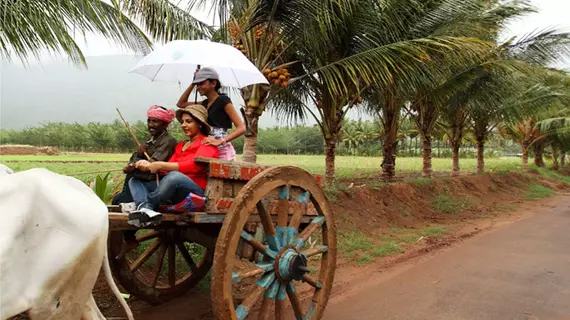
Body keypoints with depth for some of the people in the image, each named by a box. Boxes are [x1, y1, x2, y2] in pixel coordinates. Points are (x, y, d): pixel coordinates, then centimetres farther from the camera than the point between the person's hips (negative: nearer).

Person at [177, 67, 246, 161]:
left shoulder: (223, 100, -7)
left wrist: (220, 141, -27)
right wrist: (192, 84, 15)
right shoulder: (205, 103, 16)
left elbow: (241, 128, -15)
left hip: (222, 151, -7)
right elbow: (180, 104, 25)